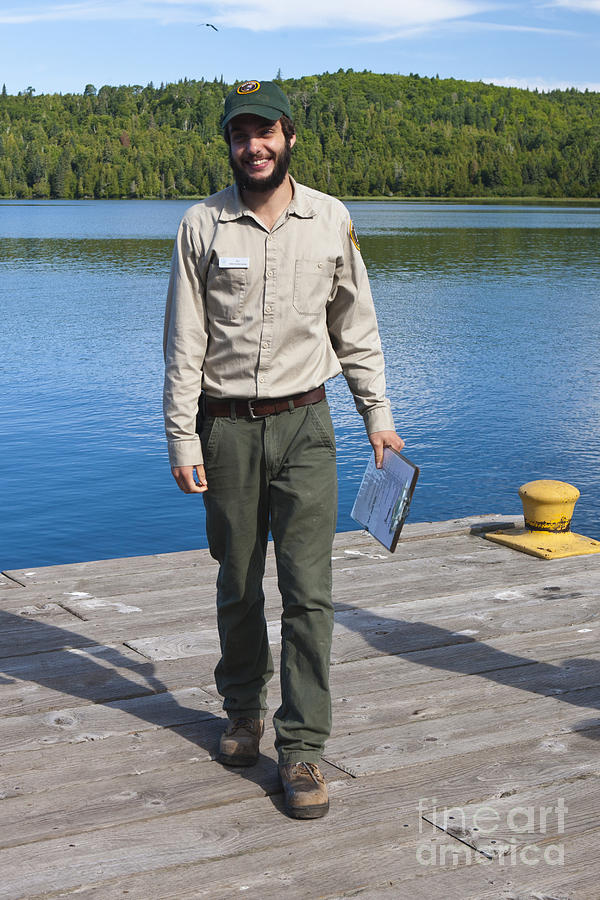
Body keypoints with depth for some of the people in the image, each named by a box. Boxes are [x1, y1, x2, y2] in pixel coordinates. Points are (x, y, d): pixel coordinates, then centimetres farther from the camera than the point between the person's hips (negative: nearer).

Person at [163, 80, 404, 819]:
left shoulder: (330, 220, 4)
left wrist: (376, 413, 10)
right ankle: (244, 711, 32)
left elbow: (355, 327, 12)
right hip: (227, 426, 0)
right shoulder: (202, 225, 0)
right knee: (238, 585, 11)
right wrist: (182, 438, -6)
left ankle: (302, 747, 3)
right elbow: (184, 343, -1)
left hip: (303, 424, 0)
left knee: (308, 590, -5)